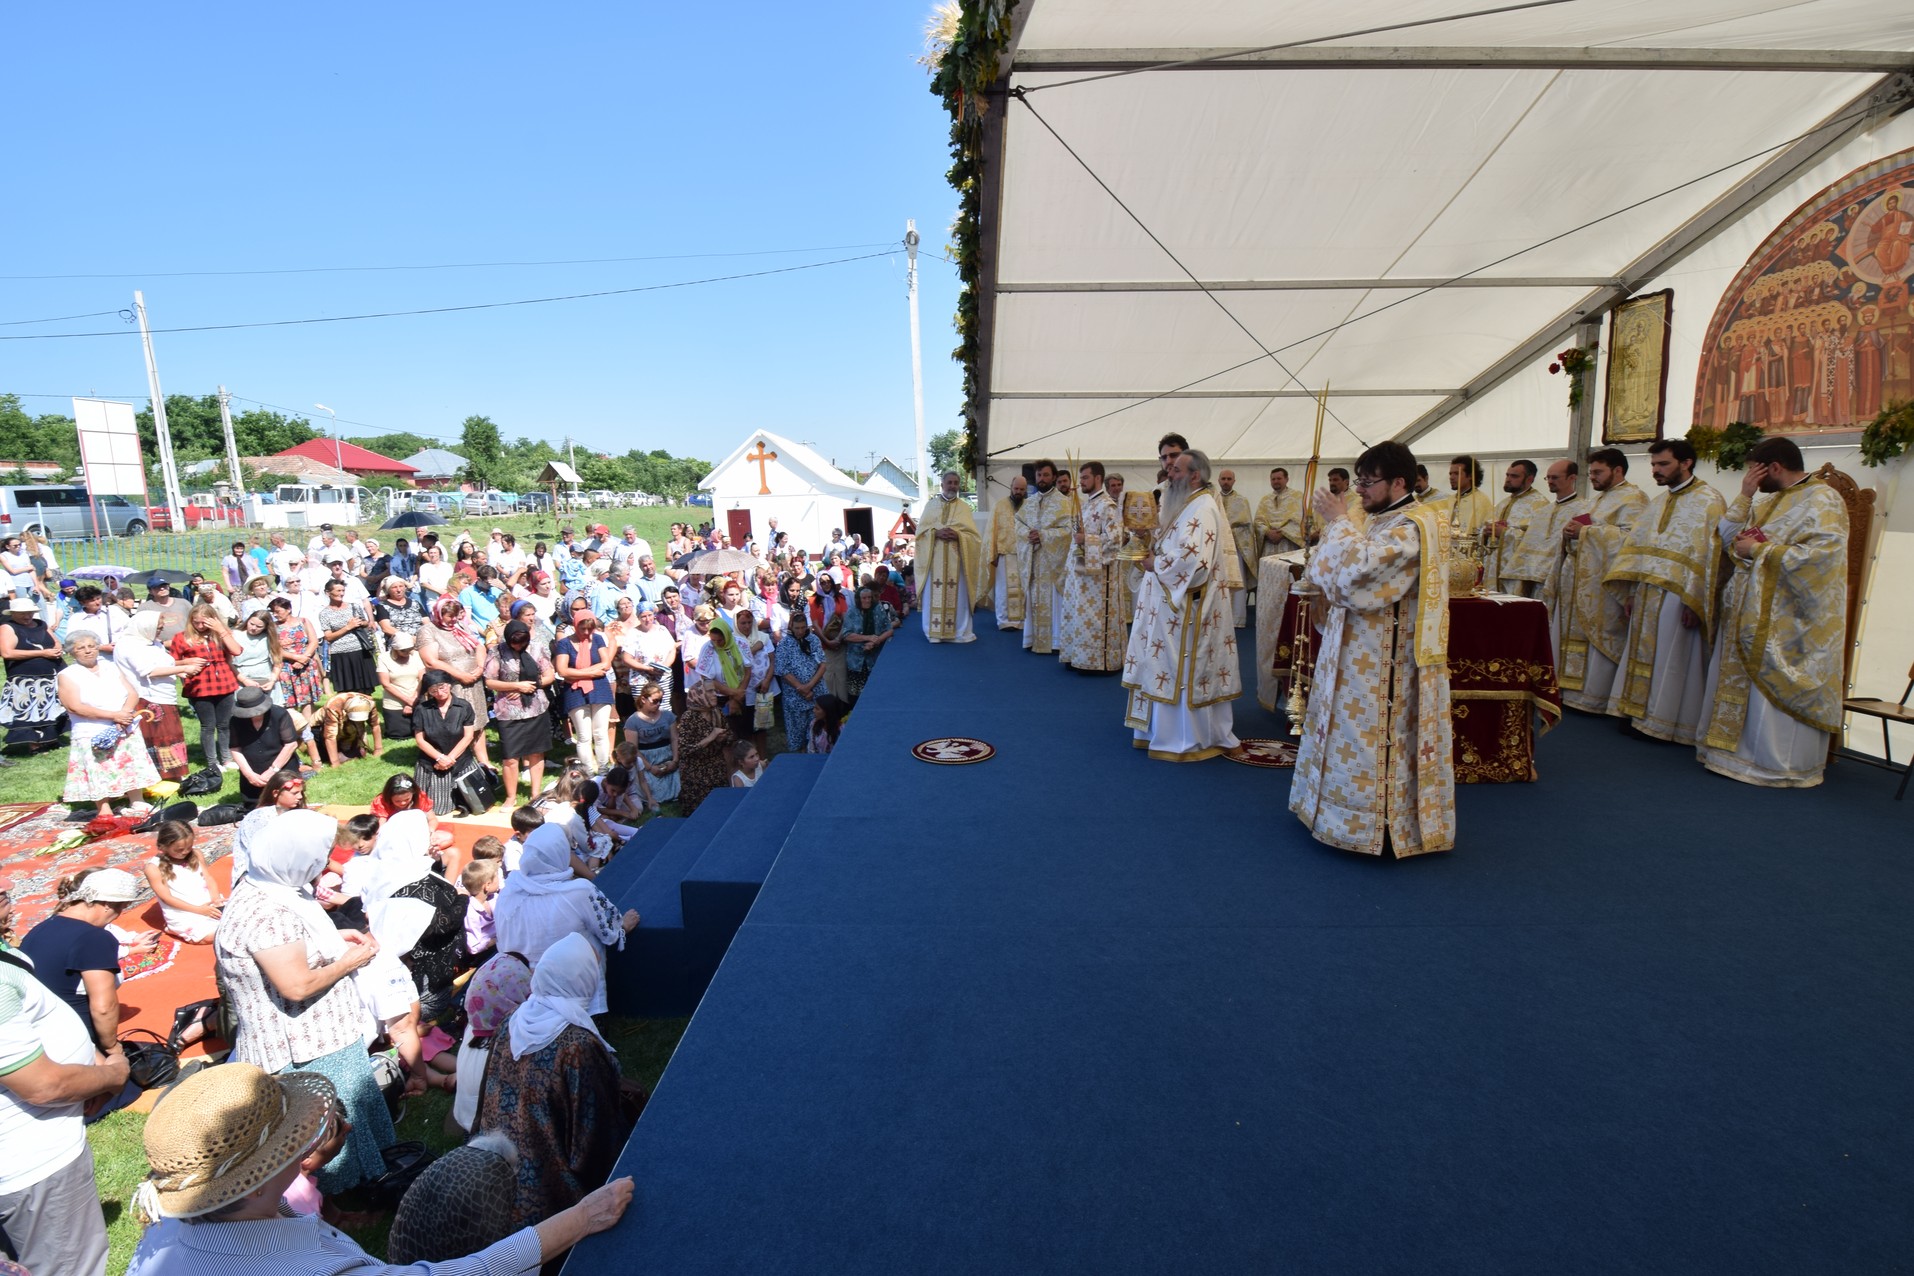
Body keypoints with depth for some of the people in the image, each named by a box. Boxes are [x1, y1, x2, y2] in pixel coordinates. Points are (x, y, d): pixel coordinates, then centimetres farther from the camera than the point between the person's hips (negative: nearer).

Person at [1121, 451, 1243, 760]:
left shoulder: (1202, 509, -17)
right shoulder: (1188, 505, 15)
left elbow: (1193, 561, -27)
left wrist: (1156, 564, -14)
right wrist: (1156, 556, 4)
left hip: (1186, 608, -10)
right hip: (1174, 602, 10)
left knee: (1184, 673, -2)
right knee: (1171, 670, 14)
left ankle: (1189, 740, 9)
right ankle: (1168, 730, 24)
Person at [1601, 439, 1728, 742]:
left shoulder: (1708, 501, -8)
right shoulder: (1659, 504, 16)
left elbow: (1710, 555, -15)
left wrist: (1693, 603, -20)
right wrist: (1630, 593, 8)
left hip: (1677, 598, -7)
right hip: (1646, 597, 7)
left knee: (1671, 661, 0)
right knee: (1641, 657, 11)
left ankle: (1665, 722, 9)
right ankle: (1640, 713, 19)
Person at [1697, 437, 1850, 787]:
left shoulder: (1822, 501, -9)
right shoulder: (1769, 501, 16)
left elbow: (1821, 555, -20)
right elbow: (1728, 535, 13)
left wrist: (1759, 550, -14)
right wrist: (1745, 495, 4)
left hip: (1787, 622, -8)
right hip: (1750, 613, 8)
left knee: (1777, 690, -4)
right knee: (1739, 685, 11)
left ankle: (1781, 766, 4)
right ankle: (1735, 749, 19)